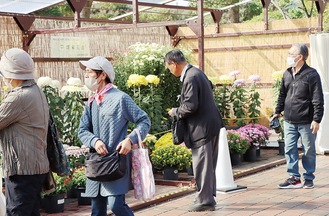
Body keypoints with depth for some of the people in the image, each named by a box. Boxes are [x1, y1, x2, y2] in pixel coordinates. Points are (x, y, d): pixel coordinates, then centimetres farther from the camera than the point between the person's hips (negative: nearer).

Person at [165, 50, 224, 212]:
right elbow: (210, 87, 30)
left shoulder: (190, 78, -20)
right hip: (211, 124, 10)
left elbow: (190, 106, -26)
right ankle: (209, 197, 26)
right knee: (208, 165, 17)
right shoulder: (196, 72, 11)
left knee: (202, 165, -2)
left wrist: (175, 112, -7)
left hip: (202, 127, -10)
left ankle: (204, 200, 4)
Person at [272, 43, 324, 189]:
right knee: (289, 149, 3)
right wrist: (278, 112, 18)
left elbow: (318, 99, -12)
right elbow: (282, 95, 20)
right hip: (289, 121, 6)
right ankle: (294, 178, 10)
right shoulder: (287, 74, 9)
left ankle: (308, 178, 17)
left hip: (306, 122, -5)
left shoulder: (311, 75, -10)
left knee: (308, 151, 6)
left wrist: (317, 119, -16)